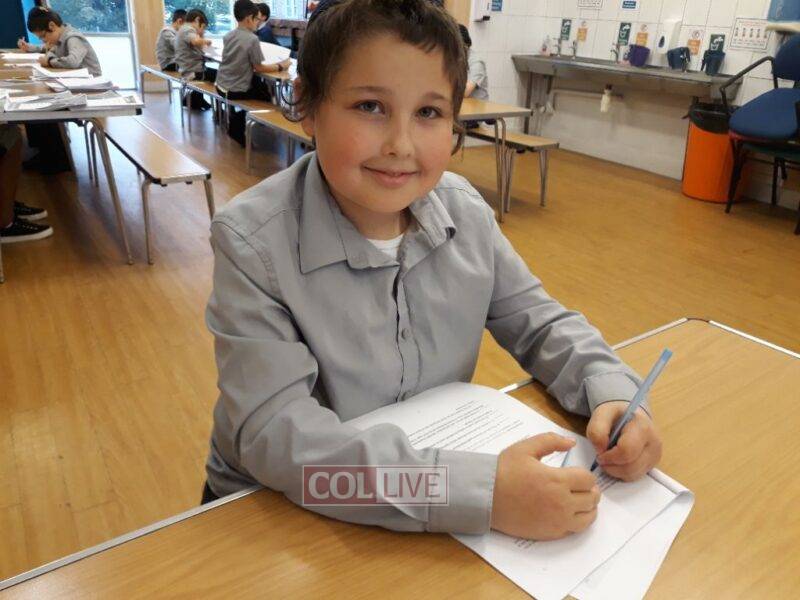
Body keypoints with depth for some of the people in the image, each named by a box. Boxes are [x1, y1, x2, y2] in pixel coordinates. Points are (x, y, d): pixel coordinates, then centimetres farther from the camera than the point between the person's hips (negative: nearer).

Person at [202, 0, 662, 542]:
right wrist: (479, 490, -34)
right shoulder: (252, 242, -21)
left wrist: (611, 393, -16)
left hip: (438, 469, 3)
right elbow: (276, 433, -28)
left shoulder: (464, 211, -8)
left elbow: (540, 324, 4)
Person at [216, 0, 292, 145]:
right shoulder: (252, 39, -17)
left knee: (259, 83, 28)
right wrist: (281, 66, -1)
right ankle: (236, 128, 23)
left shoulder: (228, 35, 4)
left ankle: (236, 122, 31)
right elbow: (259, 68, -11)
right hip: (236, 91, -7)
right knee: (266, 93, 18)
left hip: (221, 85, 7)